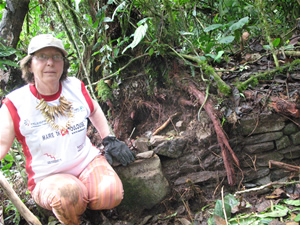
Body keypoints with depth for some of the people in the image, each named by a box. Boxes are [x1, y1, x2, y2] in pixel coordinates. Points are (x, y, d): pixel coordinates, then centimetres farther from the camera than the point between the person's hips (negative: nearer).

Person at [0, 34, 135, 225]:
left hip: (88, 160, 2)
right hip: (48, 179, -2)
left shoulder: (76, 87, -1)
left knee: (110, 194, -27)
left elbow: (94, 110, 18)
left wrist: (110, 141, 12)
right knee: (67, 193, -36)